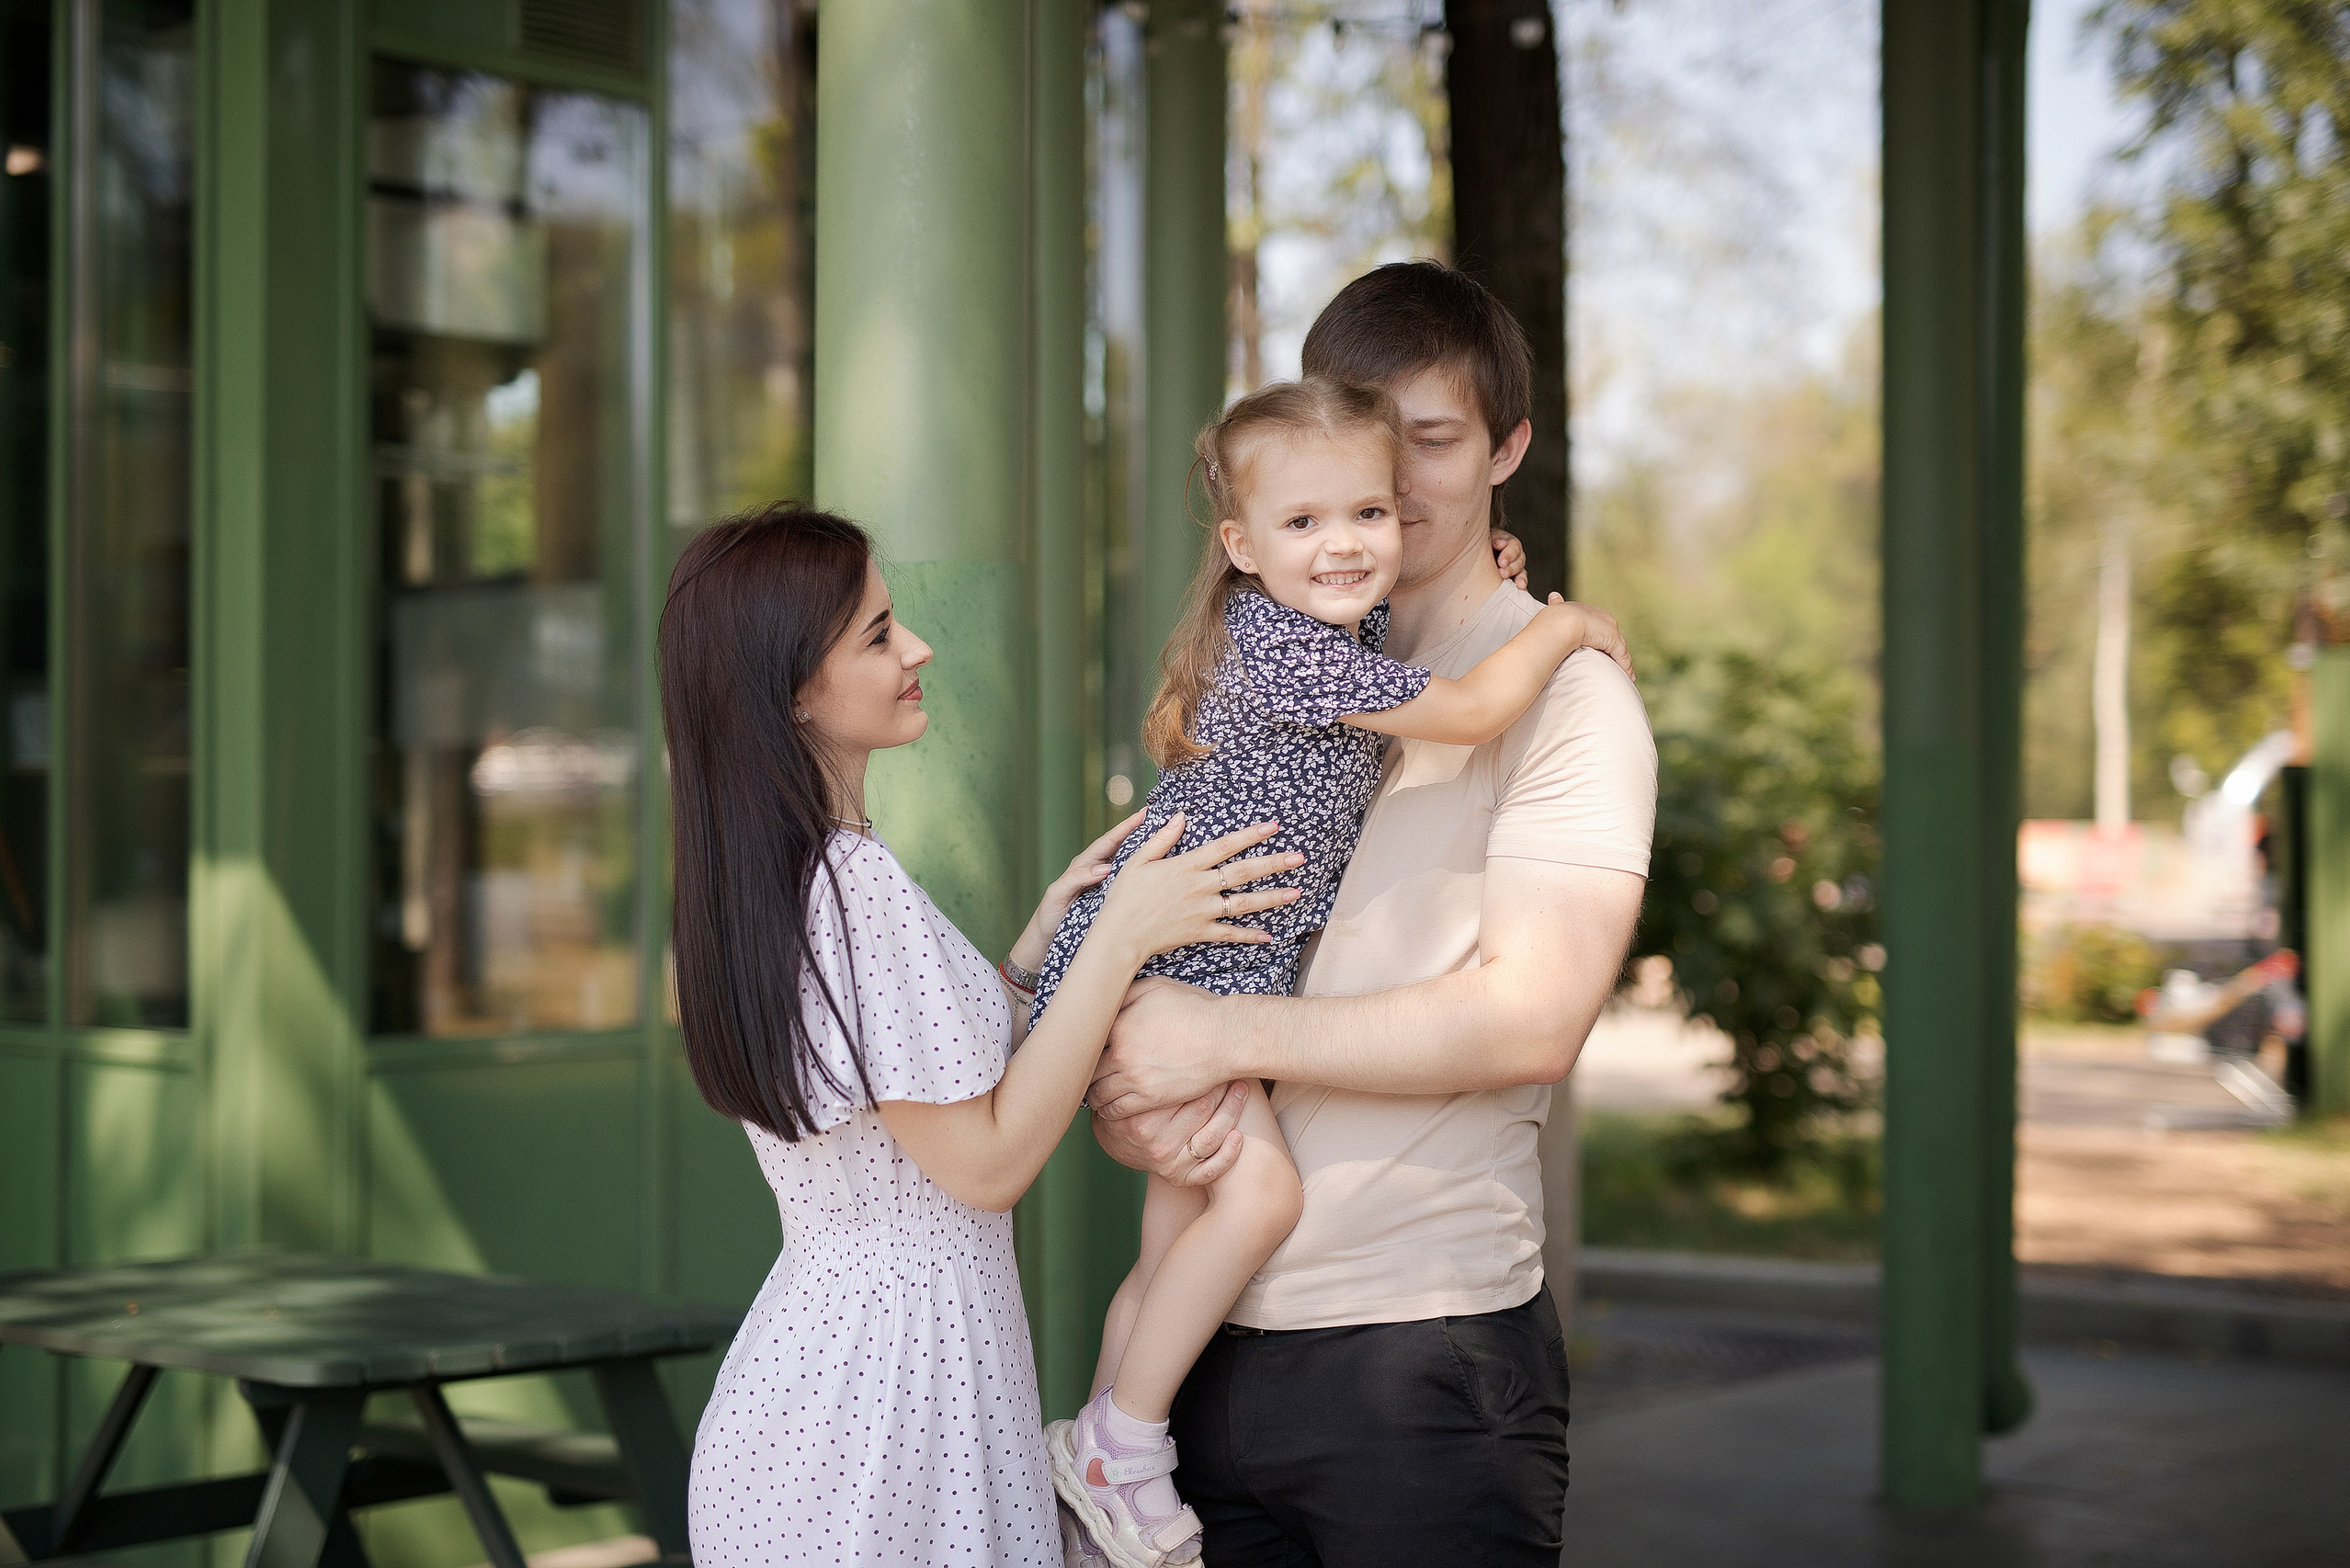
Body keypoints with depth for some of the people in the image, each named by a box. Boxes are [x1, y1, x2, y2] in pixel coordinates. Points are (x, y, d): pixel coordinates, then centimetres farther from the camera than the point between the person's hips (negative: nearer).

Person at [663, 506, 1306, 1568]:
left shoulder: (768, 873, 9)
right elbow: (988, 1162, -18)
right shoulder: (853, 886, -21)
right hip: (893, 1368, -9)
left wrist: (1049, 928, 8)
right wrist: (1122, 934, -16)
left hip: (827, 1316, 9)